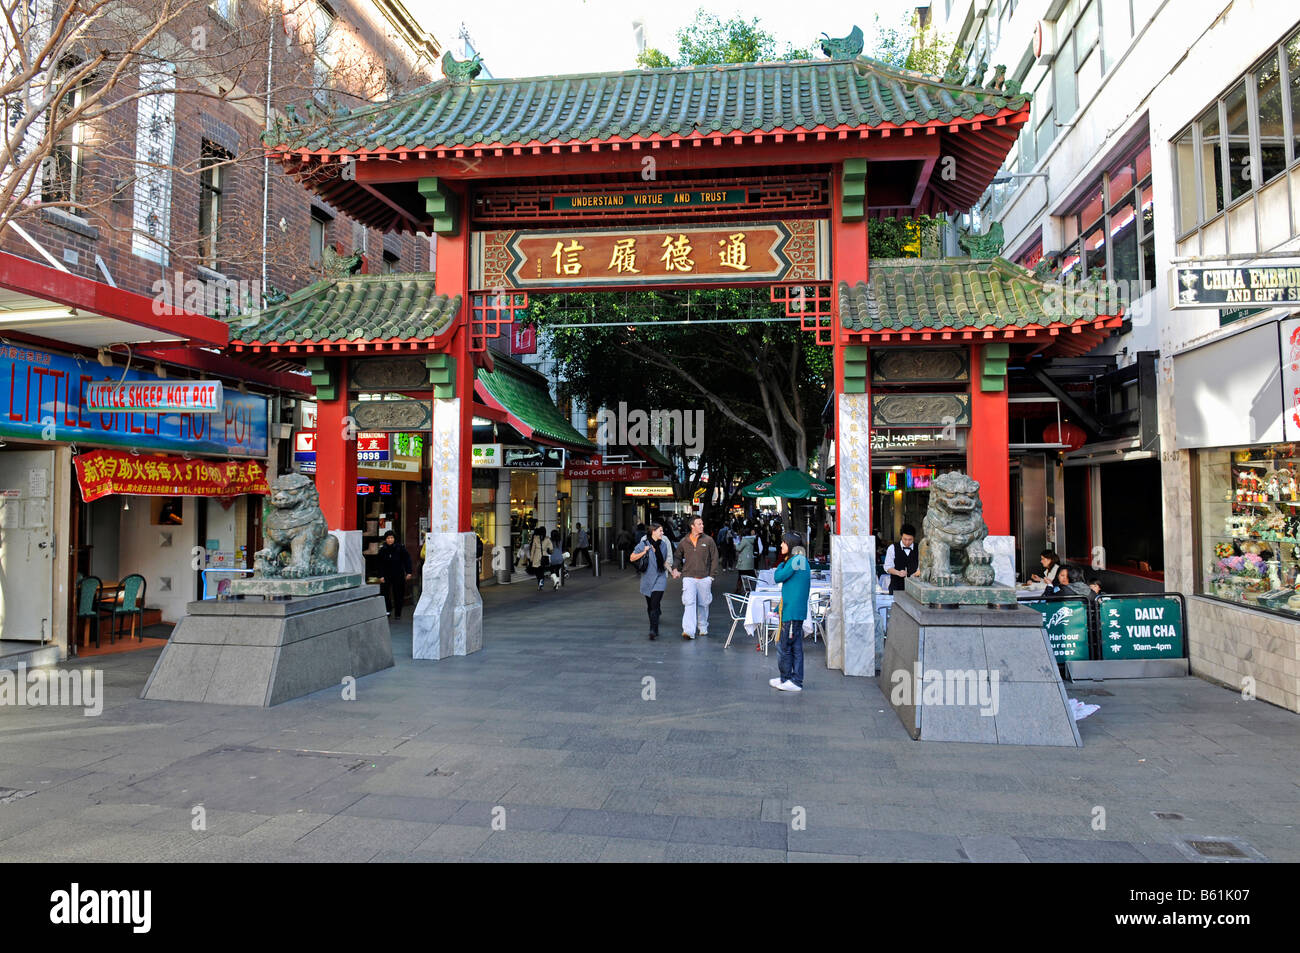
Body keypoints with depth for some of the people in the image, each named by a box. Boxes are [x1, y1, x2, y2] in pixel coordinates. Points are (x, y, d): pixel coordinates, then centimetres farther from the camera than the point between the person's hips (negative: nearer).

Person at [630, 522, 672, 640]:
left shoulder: (663, 544, 6)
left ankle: (653, 631, -18)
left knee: (655, 605, -13)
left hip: (660, 578, 0)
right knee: (650, 605, 8)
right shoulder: (643, 544, -4)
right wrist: (644, 552, -13)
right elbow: (632, 558, 1)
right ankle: (655, 629, 24)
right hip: (647, 578, 0)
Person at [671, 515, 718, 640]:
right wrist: (675, 569, 3)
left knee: (703, 604, 11)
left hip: (704, 578, 1)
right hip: (688, 577, -1)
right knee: (689, 603, -14)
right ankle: (689, 631, -19)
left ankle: (703, 628, 30)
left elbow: (714, 558, 4)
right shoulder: (684, 542, 5)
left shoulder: (708, 540, 3)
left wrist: (712, 575, -1)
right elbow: (678, 557, 20)